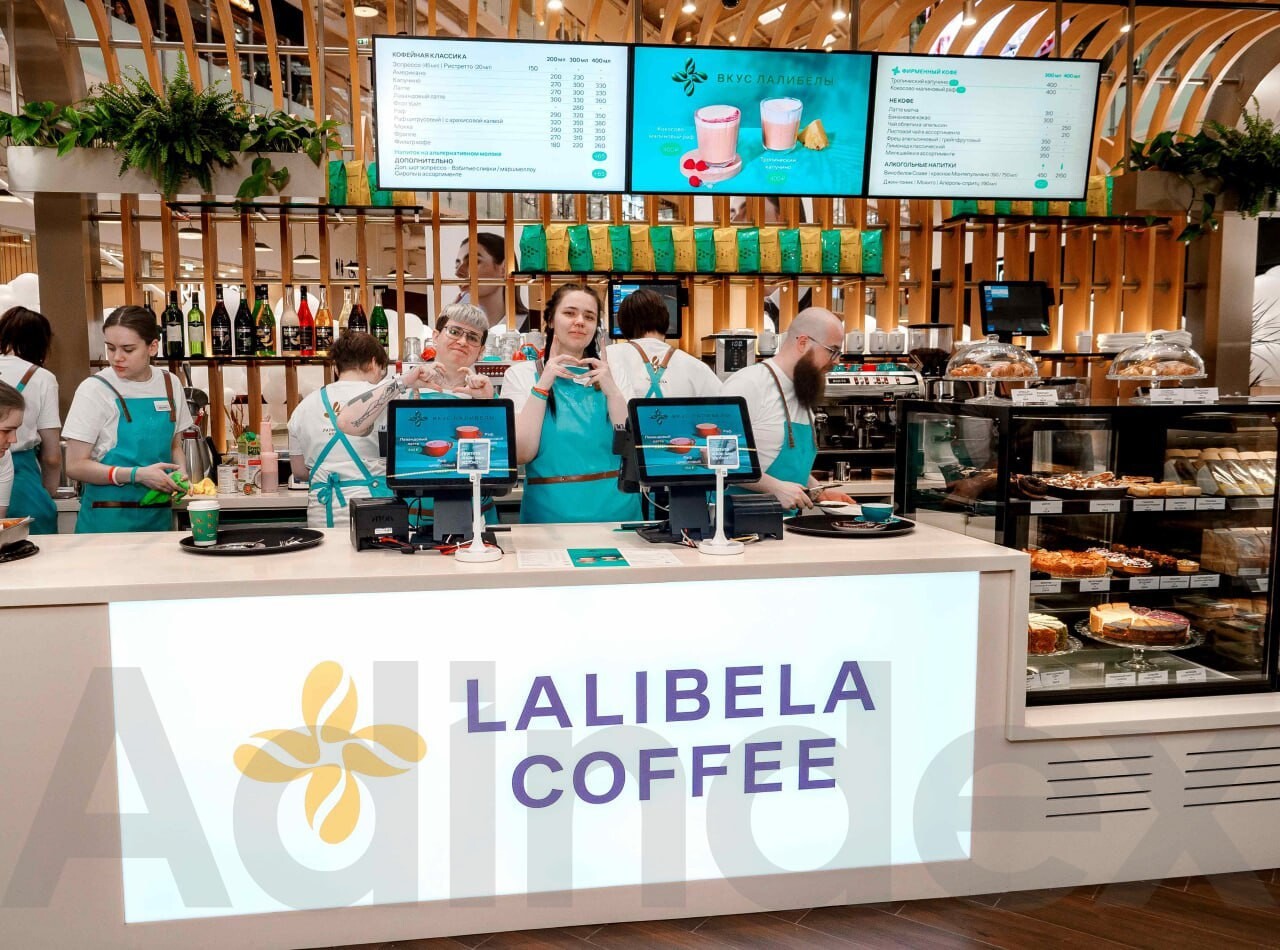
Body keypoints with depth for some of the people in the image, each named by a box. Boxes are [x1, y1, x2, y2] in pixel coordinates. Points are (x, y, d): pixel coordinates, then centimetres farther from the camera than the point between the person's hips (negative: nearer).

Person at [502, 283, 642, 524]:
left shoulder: (609, 371, 8)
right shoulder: (520, 374, 4)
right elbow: (521, 454, -7)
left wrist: (612, 391, -13)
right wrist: (542, 385, -12)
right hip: (550, 510, -1)